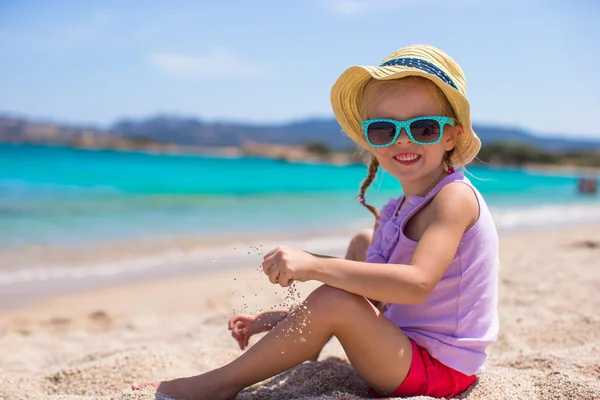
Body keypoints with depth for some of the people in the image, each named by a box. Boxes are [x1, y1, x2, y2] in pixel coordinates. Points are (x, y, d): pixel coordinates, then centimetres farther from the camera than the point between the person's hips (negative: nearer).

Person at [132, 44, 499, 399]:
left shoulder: (454, 196, -18)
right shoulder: (396, 212, 8)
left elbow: (416, 284, -33)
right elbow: (365, 292, 10)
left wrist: (314, 266, -36)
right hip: (405, 353, 9)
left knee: (333, 302, -29)